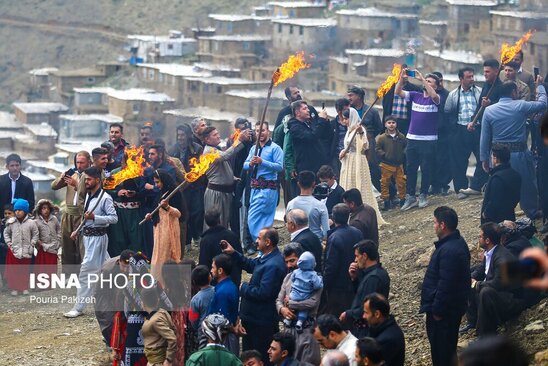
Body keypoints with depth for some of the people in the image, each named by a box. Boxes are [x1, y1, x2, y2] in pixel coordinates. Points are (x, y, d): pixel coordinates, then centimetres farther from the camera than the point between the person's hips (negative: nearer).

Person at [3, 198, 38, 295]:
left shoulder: (31, 223, -5)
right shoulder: (11, 223, -1)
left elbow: (36, 235, 3)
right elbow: (6, 233, 12)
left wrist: (31, 245, -5)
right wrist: (9, 243, 2)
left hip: (26, 251, -1)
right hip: (14, 250, 1)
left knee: (25, 271, 6)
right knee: (13, 270, 0)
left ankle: (25, 288, 16)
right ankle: (14, 288, 7)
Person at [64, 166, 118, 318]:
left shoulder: (105, 198, -14)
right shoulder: (88, 196, 12)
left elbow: (114, 218, -18)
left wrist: (94, 217, -26)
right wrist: (78, 230, 15)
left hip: (97, 237, -9)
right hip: (88, 236, 9)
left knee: (86, 272, -8)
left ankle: (78, 308, -5)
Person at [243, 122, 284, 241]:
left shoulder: (275, 148, -5)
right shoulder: (254, 149, 18)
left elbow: (280, 167, -15)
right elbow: (245, 165, 13)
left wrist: (262, 162, -22)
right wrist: (250, 163, -10)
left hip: (267, 189, -7)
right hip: (255, 188, 7)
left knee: (253, 217, -13)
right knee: (266, 219, 10)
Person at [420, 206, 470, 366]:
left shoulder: (449, 251, -28)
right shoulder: (457, 242, 7)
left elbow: (445, 286, -28)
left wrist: (437, 310, -19)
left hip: (445, 310, -10)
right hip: (453, 305, 10)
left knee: (441, 348, 1)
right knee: (448, 346, 22)